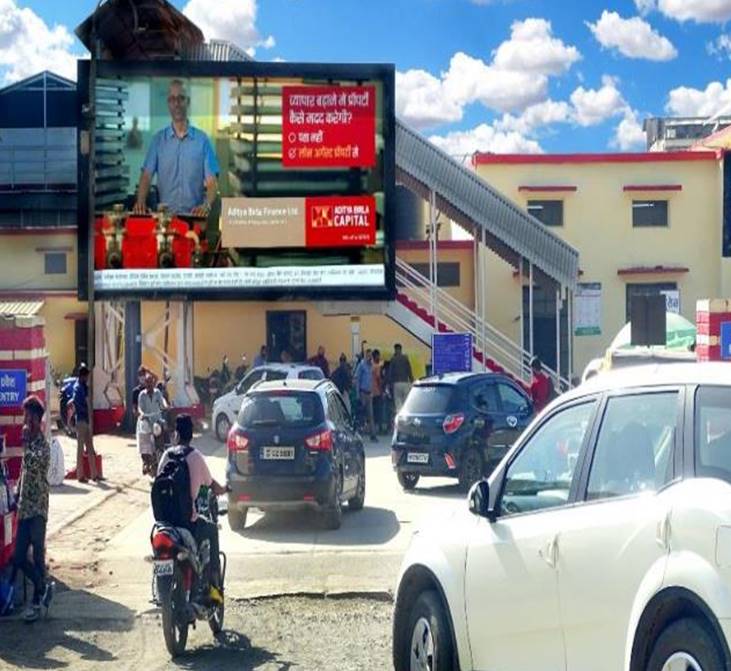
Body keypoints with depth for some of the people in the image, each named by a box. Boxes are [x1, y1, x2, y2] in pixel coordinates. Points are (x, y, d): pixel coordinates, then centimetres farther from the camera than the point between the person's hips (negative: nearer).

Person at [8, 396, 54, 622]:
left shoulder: (43, 445, -10)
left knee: (38, 556, -2)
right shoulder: (30, 443, 14)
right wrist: (17, 498, 18)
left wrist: (26, 441, -18)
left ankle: (37, 602, 8)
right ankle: (44, 587, 24)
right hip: (24, 508, 8)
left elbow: (32, 463, -28)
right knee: (19, 558, 8)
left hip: (37, 509, -8)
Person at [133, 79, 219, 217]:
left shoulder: (202, 139, 6)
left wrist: (207, 205, -18)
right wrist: (141, 201, -15)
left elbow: (212, 181, 2)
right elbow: (147, 175, 4)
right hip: (165, 214, 0)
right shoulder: (158, 139, 10)